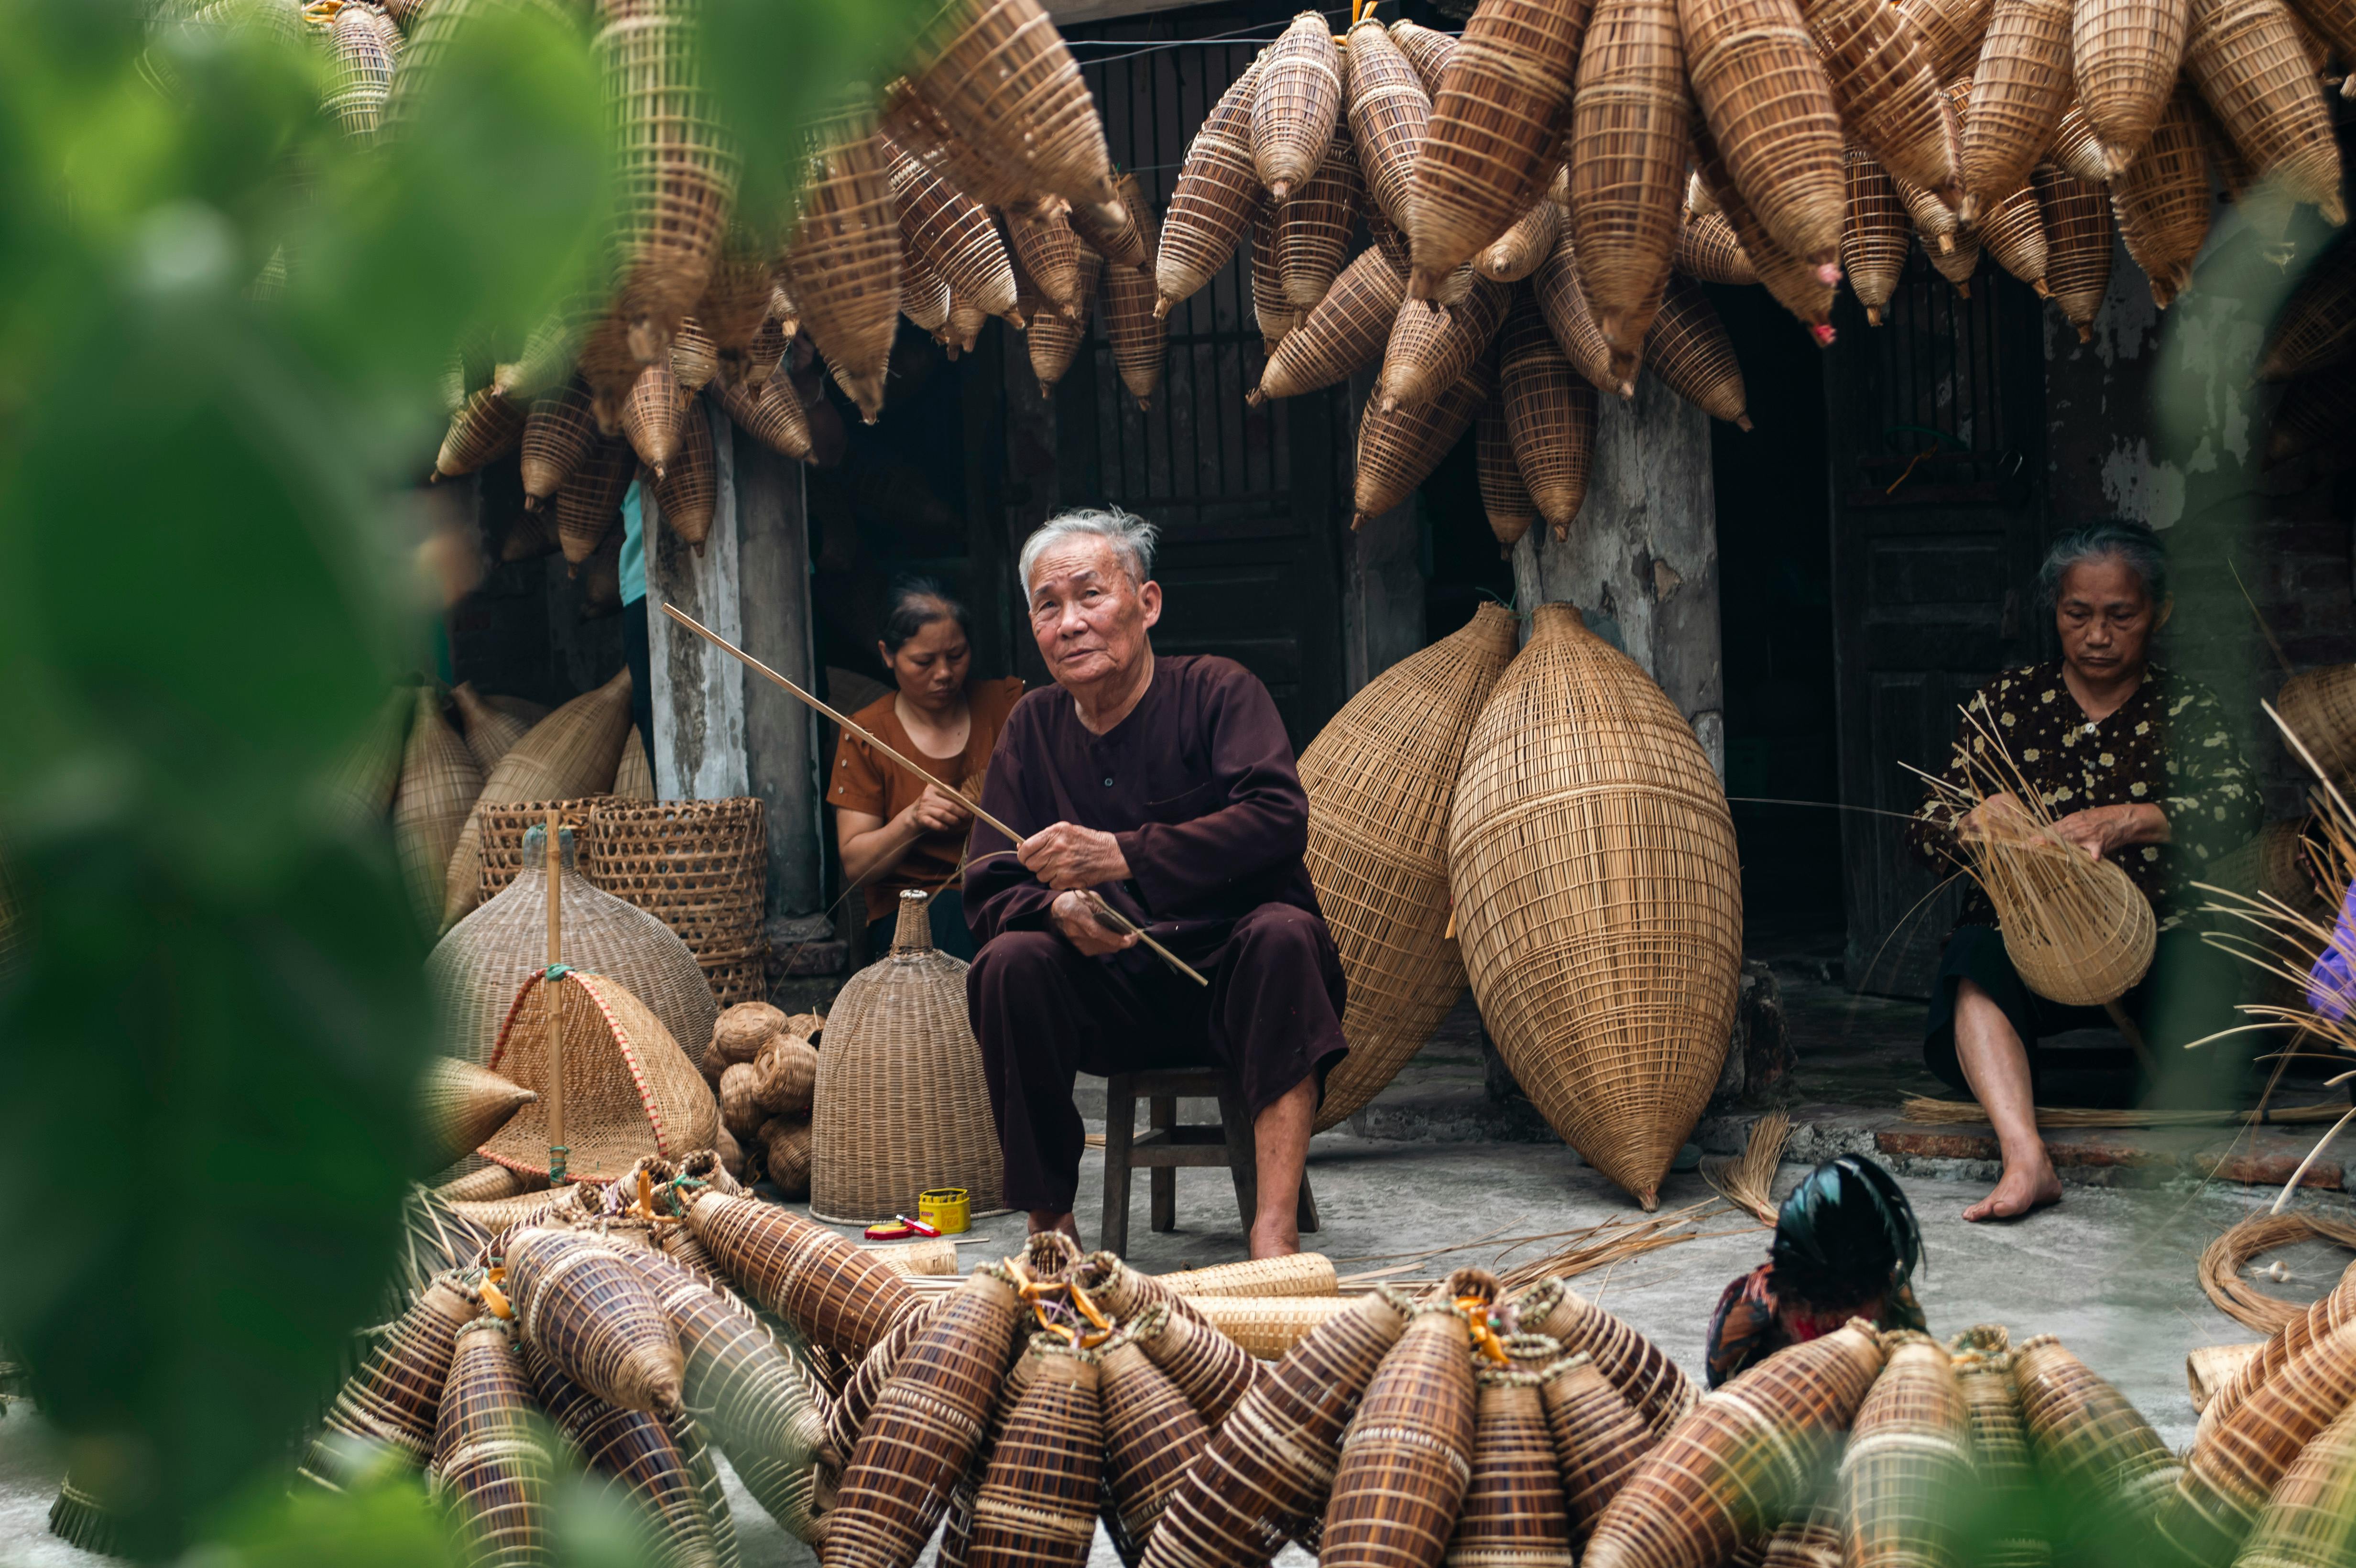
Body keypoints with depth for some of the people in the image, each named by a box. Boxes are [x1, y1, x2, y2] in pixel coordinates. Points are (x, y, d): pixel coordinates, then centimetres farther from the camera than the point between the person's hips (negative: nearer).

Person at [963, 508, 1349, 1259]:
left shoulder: (1216, 690, -6)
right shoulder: (1034, 727, 5)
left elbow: (1278, 819, -24)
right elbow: (989, 890, 1)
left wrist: (1119, 856, -31)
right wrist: (1057, 908, -24)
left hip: (1232, 979, -3)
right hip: (1111, 1003, 3)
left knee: (1285, 931, -33)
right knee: (1013, 961, -25)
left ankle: (1275, 1229, -40)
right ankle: (1050, 1228, -16)